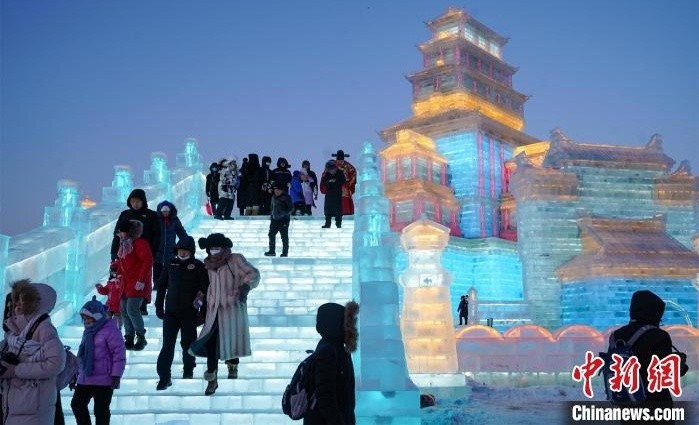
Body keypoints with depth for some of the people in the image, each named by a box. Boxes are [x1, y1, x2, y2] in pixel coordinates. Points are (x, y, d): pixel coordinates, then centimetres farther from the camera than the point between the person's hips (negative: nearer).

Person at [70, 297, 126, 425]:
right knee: (77, 404, 11)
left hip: (103, 381, -9)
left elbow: (119, 353, -17)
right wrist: (78, 372, 24)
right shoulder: (88, 331, 14)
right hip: (85, 379, 9)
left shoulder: (110, 330, -14)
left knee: (101, 410, -1)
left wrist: (116, 375, -18)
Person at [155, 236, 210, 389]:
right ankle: (164, 377, 2)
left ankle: (188, 370, 32)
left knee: (187, 342, 11)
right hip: (171, 311, 2)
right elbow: (161, 285, 13)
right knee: (167, 344, -1)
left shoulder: (198, 266, -5)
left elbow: (206, 288, -6)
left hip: (189, 313, -2)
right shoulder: (172, 264, 6)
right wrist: (159, 306, 11)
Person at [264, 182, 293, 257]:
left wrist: (285, 213, -21)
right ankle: (272, 251, 19)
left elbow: (291, 208, -11)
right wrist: (271, 216, 20)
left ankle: (285, 252, 7)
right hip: (275, 219, 7)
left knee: (284, 237, -1)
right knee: (271, 234, 8)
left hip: (284, 220, -7)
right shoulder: (274, 197, 13)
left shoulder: (286, 197, -10)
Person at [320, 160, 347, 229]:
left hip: (338, 194, -2)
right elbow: (322, 183, -1)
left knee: (338, 208, -4)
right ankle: (327, 224, 7)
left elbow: (343, 181, -7)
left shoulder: (340, 173, -1)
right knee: (328, 208, 2)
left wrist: (336, 181, -20)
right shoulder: (326, 174, 4)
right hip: (329, 194, 2)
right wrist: (328, 181, -20)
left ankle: (338, 223, 2)